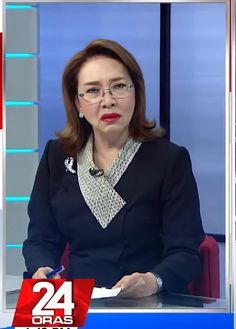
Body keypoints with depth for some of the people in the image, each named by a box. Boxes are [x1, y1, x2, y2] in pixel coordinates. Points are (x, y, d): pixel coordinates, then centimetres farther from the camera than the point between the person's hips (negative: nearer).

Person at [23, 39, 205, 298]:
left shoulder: (170, 159, 0)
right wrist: (42, 270, -13)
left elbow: (185, 252, -5)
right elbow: (41, 238, 10)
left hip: (151, 307, -2)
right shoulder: (57, 157, 10)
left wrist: (154, 281, -26)